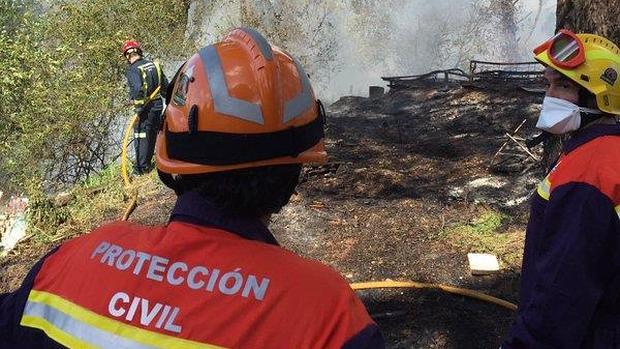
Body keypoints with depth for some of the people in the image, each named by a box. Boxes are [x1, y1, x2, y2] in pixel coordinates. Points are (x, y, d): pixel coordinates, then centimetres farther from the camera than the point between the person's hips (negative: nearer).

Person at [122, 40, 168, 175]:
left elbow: (138, 88, -28)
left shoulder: (132, 70, -13)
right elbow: (166, 86, 10)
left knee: (141, 137, 2)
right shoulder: (154, 65, 7)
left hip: (145, 108, -7)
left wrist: (138, 106, -19)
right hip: (158, 105, 7)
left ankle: (141, 168, 5)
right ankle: (147, 163, 29)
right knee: (152, 136, 18)